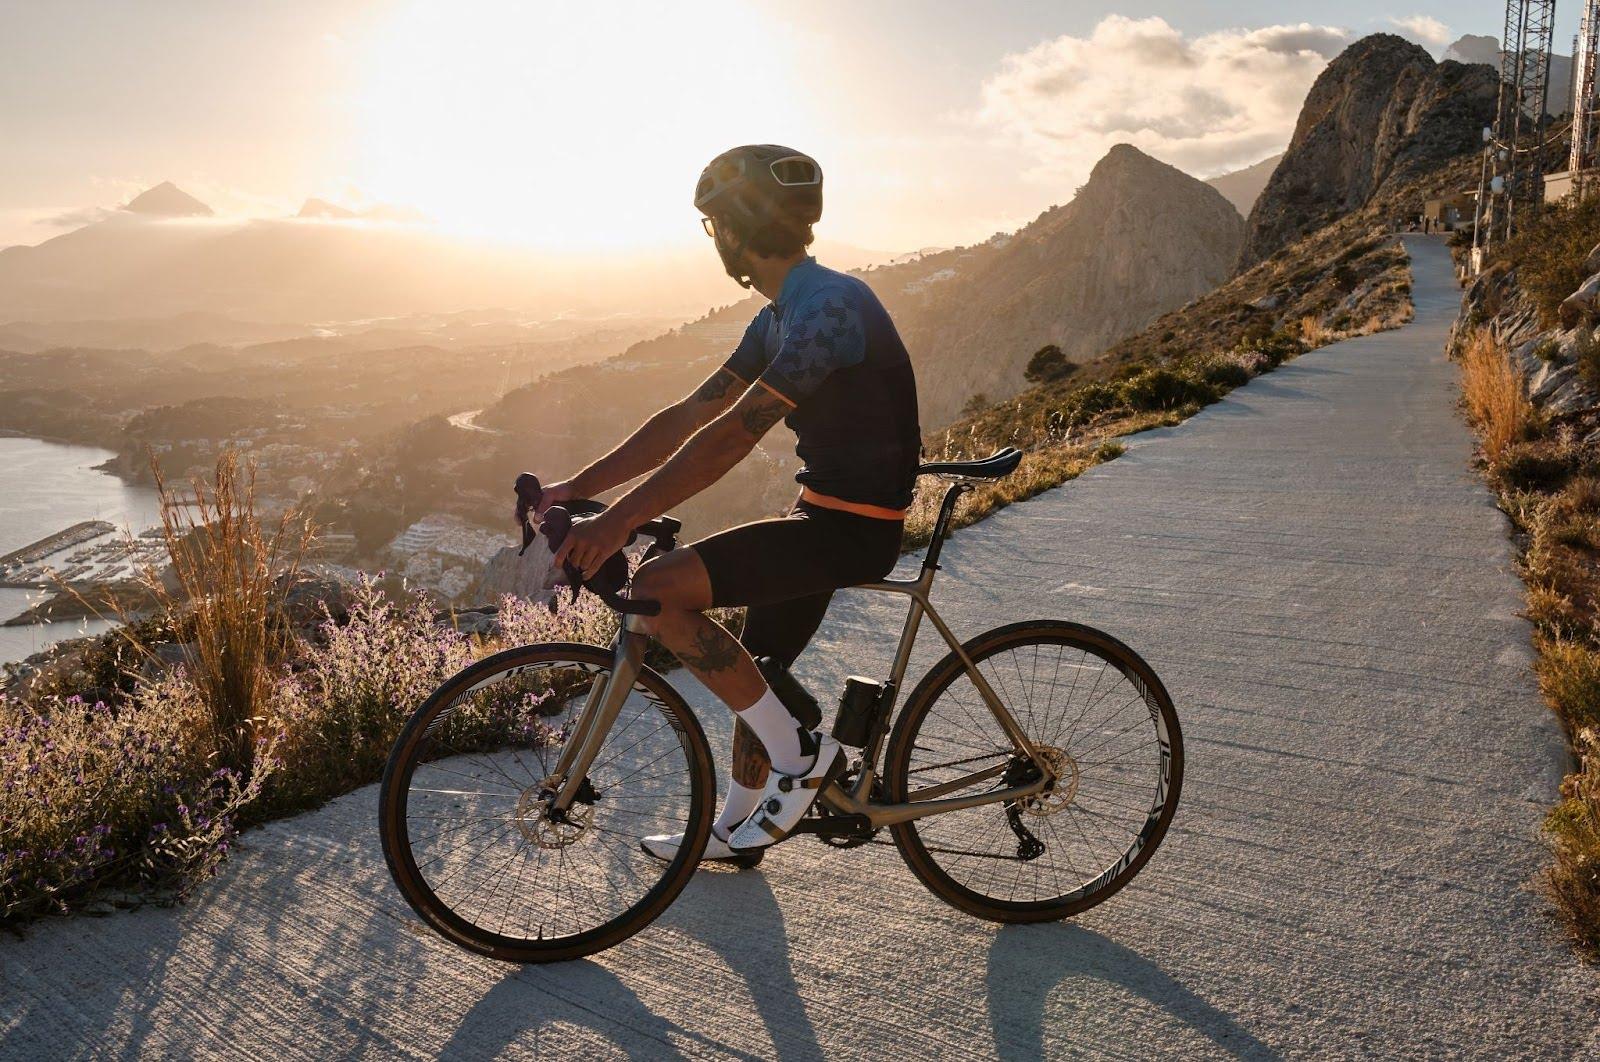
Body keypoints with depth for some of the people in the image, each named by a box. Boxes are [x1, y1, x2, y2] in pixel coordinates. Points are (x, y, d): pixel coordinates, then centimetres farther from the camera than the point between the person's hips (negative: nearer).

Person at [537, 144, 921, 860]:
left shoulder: (828, 305, -20)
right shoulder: (781, 317, 12)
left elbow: (731, 436, -28)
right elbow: (689, 416, 11)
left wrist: (619, 519, -28)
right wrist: (577, 487, 6)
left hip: (855, 527, -10)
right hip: (823, 513, 10)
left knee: (658, 591, -19)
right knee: (756, 674, 18)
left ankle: (799, 754, -7)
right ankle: (734, 830, 38)